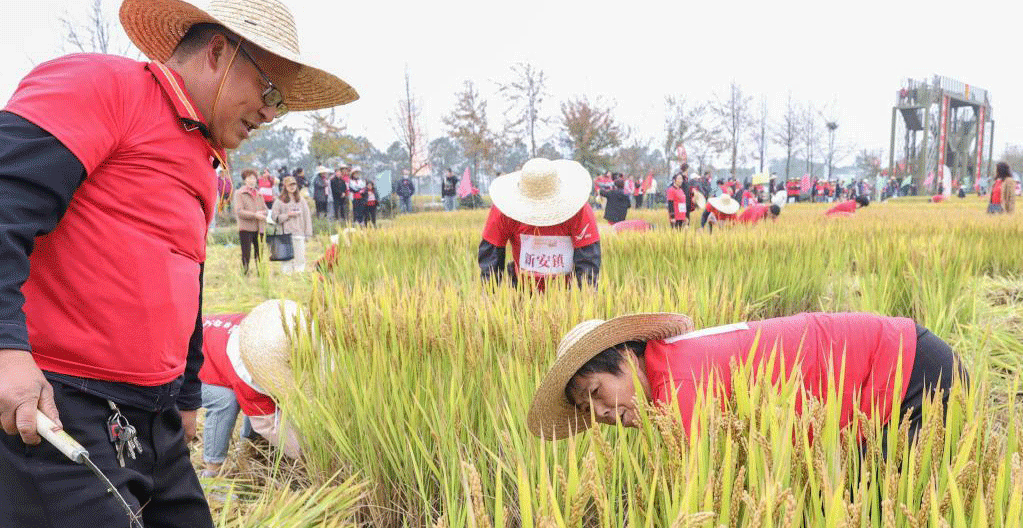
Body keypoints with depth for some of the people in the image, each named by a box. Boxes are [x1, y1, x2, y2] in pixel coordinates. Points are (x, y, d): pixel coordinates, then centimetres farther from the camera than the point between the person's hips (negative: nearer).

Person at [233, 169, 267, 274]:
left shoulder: (259, 194, 18)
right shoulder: (239, 194, 0)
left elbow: (265, 209, 19)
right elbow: (239, 212, -10)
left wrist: (262, 213, -6)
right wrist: (255, 215, -17)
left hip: (259, 228, 5)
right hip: (246, 228, -5)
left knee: (259, 254, 6)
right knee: (246, 254, -6)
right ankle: (245, 273, -1)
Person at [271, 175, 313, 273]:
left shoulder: (301, 200, 13)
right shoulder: (280, 201, 4)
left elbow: (306, 216, 13)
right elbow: (275, 217, 1)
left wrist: (307, 232, 6)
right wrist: (288, 215, -11)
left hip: (299, 233, 3)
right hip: (286, 234, -3)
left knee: (300, 257, 0)